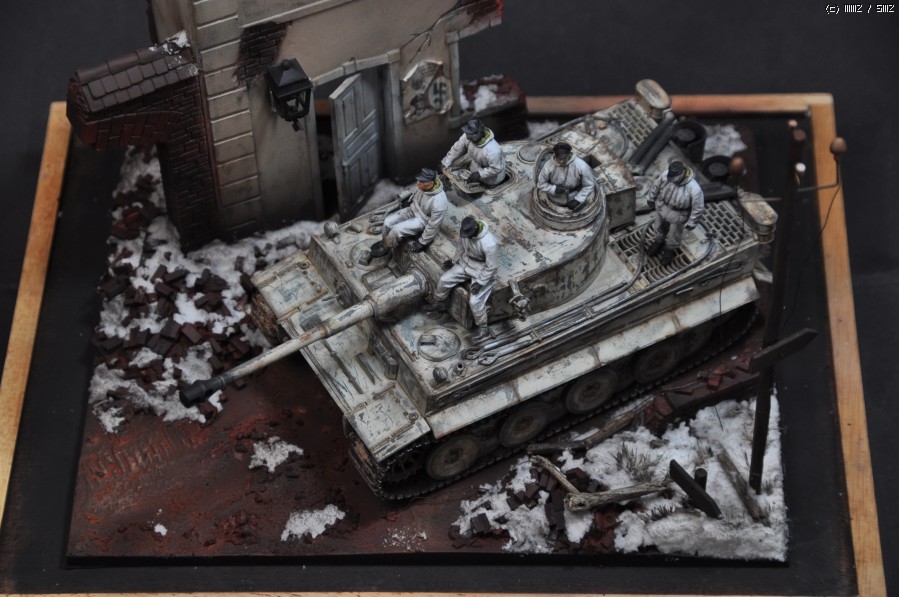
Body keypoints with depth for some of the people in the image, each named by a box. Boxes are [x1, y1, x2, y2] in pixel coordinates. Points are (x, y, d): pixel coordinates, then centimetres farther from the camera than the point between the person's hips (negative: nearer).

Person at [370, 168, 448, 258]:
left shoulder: (438, 201, -37)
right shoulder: (423, 185, -18)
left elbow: (433, 225, -27)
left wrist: (422, 242, -19)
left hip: (422, 220, -7)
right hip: (412, 210, 7)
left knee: (396, 230, -19)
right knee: (388, 221, -2)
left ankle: (385, 248, 10)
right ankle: (384, 242, 26)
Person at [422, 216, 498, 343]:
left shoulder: (488, 243, -39)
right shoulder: (464, 230, -19)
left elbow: (491, 267, -25)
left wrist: (480, 282, -22)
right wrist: (455, 260, 13)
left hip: (482, 271, -6)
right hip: (466, 262, 6)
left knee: (474, 301, -15)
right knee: (444, 280, 2)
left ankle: (482, 328, 8)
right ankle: (439, 303, 32)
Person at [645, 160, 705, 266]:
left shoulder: (694, 188, -40)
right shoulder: (666, 174, -29)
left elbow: (698, 206, -22)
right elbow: (657, 185, -7)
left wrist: (692, 223, -9)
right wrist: (652, 199, 9)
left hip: (677, 215, -3)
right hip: (662, 207, 3)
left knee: (674, 234, 26)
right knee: (660, 227, 30)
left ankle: (670, 249, 57)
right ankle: (659, 241, 62)